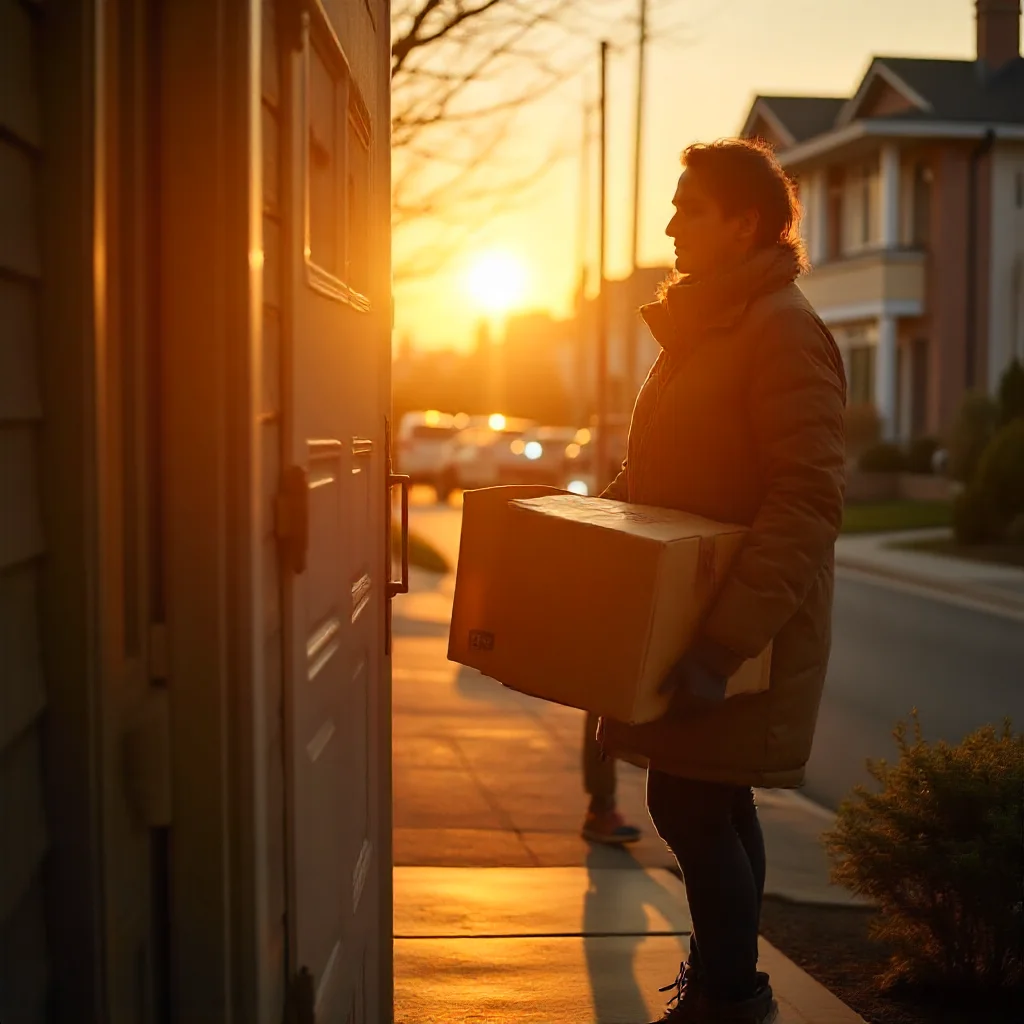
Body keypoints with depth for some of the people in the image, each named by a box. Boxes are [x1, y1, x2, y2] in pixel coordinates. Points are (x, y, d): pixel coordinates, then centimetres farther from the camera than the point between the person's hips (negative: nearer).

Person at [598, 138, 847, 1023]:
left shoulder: (783, 328, -16)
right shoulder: (702, 325, 14)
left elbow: (808, 502, -24)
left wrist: (724, 640, -28)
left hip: (744, 624, -9)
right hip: (687, 609, 9)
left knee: (690, 807, -6)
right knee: (715, 807, 15)